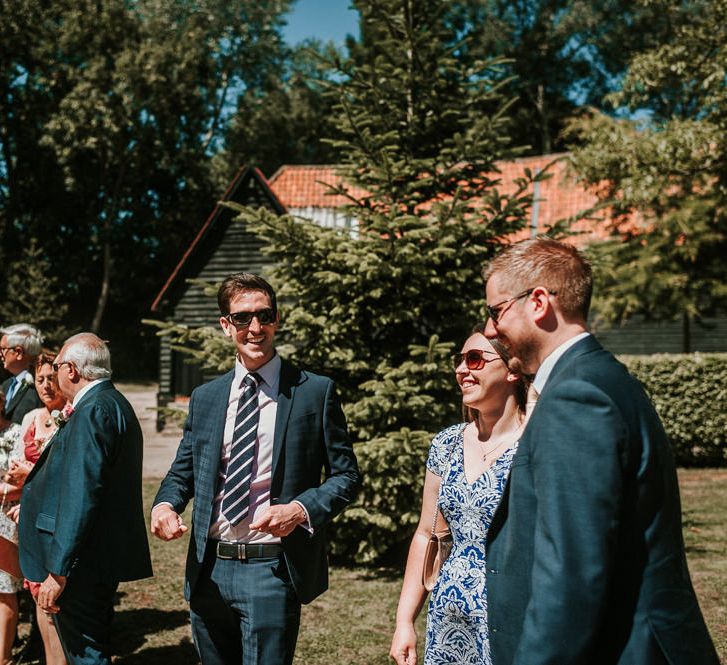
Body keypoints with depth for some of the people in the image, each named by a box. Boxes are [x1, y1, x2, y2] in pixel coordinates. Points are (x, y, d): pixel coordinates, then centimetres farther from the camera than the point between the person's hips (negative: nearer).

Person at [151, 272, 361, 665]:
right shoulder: (204, 397, 10)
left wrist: (302, 509, -17)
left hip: (273, 570, -4)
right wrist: (165, 504, -6)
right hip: (209, 569, 5)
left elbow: (345, 474, 0)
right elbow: (183, 472, 16)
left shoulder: (316, 392, -2)